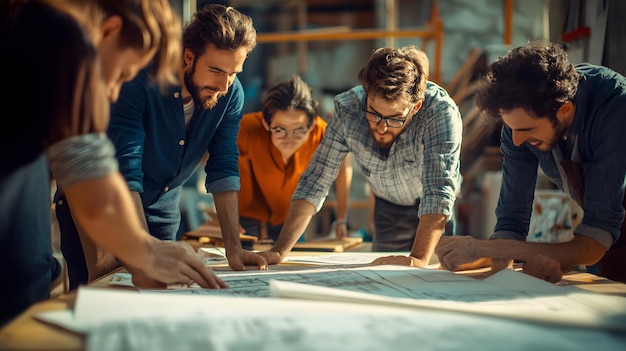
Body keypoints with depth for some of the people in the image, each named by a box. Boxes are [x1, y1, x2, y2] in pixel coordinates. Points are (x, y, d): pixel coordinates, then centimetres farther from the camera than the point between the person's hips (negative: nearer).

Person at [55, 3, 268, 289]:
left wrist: (233, 247, -21)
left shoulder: (231, 95, -14)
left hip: (161, 209, 4)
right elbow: (125, 174, -34)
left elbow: (223, 170, -12)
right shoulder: (137, 83, -29)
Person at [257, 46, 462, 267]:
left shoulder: (441, 112, -35)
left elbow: (439, 191, -41)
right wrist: (279, 251, -33)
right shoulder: (347, 109, -27)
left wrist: (419, 259, -55)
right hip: (389, 208, 1)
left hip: (440, 214, -1)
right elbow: (315, 181, -25)